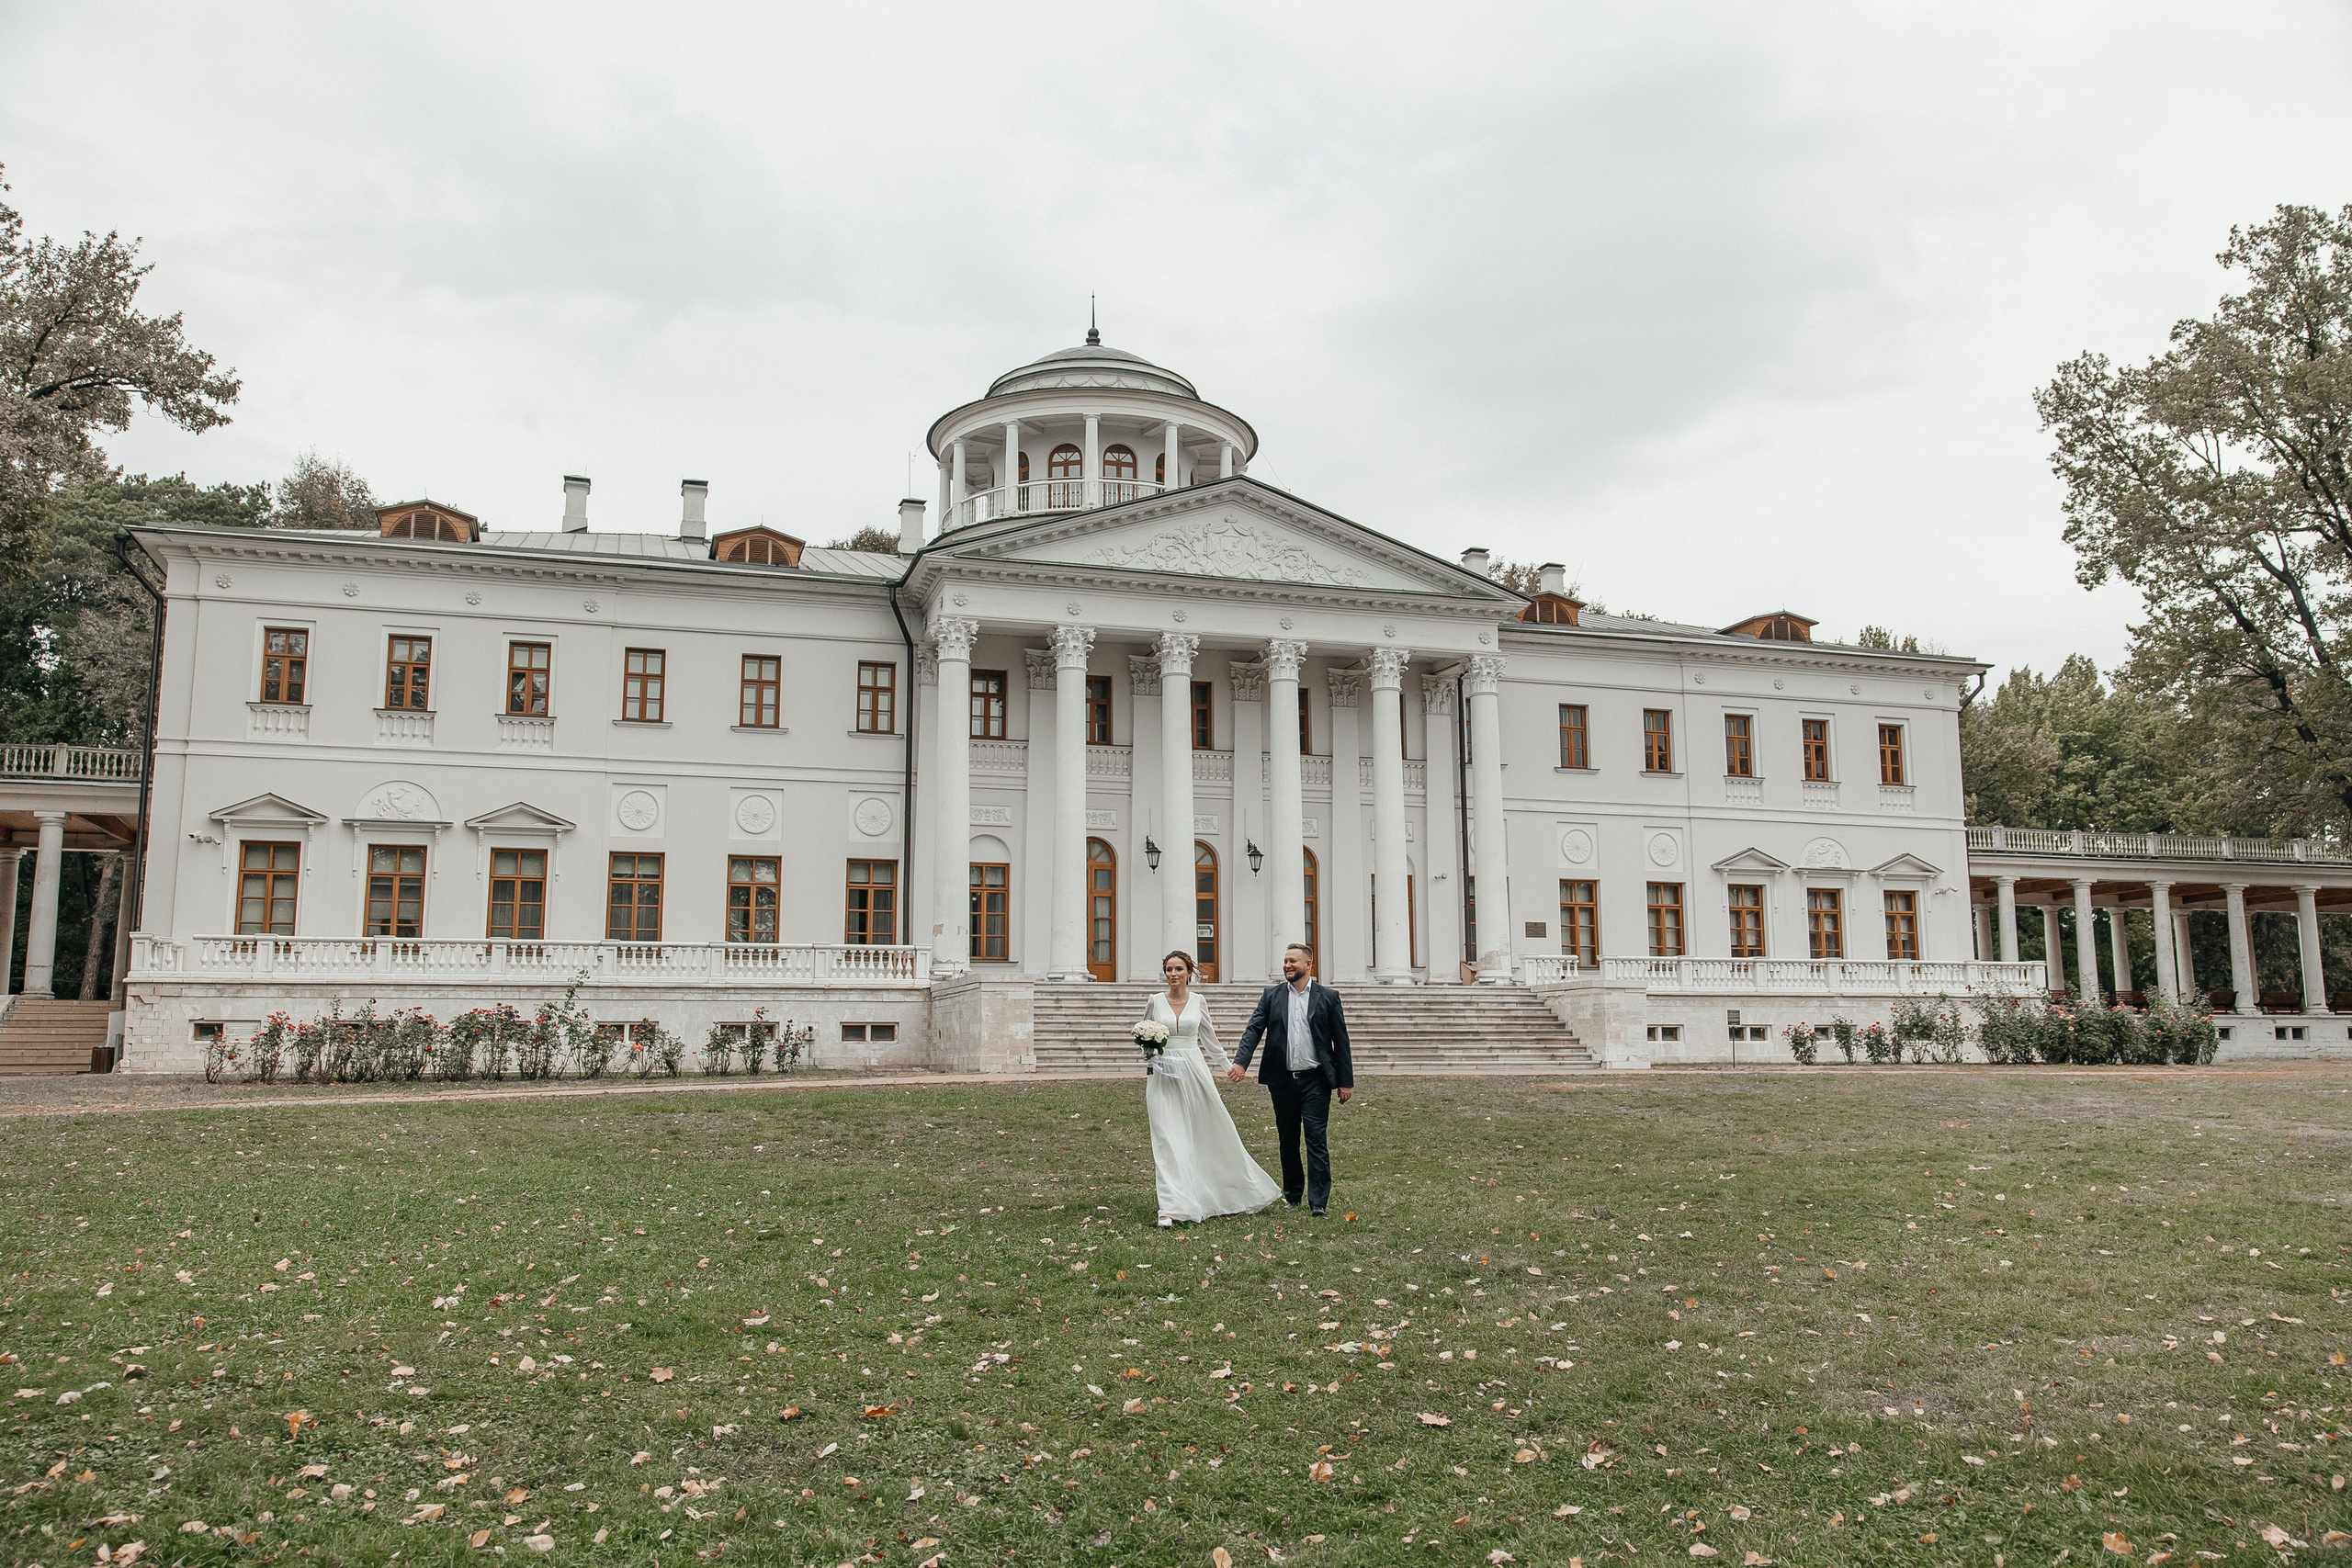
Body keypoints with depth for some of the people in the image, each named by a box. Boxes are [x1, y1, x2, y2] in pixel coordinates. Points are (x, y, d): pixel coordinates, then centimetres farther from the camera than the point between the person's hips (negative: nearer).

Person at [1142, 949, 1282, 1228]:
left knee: (1210, 1133, 8)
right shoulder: (1155, 1002, 3)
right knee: (1168, 1139, -8)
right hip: (1164, 1076, -1)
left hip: (1194, 1071, 1)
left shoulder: (1198, 1002, 5)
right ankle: (1171, 1207, -11)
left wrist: (1226, 1064, 19)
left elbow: (1208, 1037, 16)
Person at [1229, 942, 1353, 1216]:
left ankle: (1318, 1201, -4)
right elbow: (1254, 1029, -3)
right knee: (1288, 1140, 12)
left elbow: (1341, 1041, 3)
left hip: (1315, 1080, -2)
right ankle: (1291, 1195, 25)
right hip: (1282, 1080, 3)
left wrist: (1345, 1081, 0)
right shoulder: (1271, 996, 7)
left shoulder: (1328, 997, 2)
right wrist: (1240, 1062, -19)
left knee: (1316, 1139, -7)